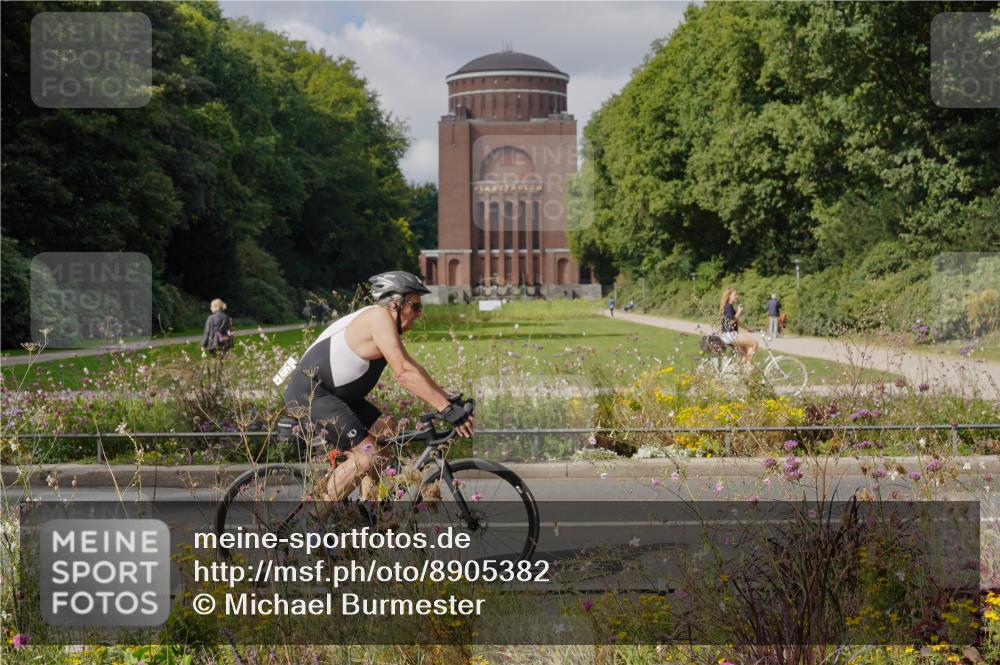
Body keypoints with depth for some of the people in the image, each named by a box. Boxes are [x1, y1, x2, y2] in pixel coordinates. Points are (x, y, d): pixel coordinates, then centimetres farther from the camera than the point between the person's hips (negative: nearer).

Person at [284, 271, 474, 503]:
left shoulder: (387, 326, 13)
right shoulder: (379, 317, -17)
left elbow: (411, 369, 16)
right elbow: (404, 373, -24)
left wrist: (451, 400, 8)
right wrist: (447, 410, -24)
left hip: (334, 394, 11)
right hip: (309, 394, -11)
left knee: (387, 430, 12)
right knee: (368, 456, -16)